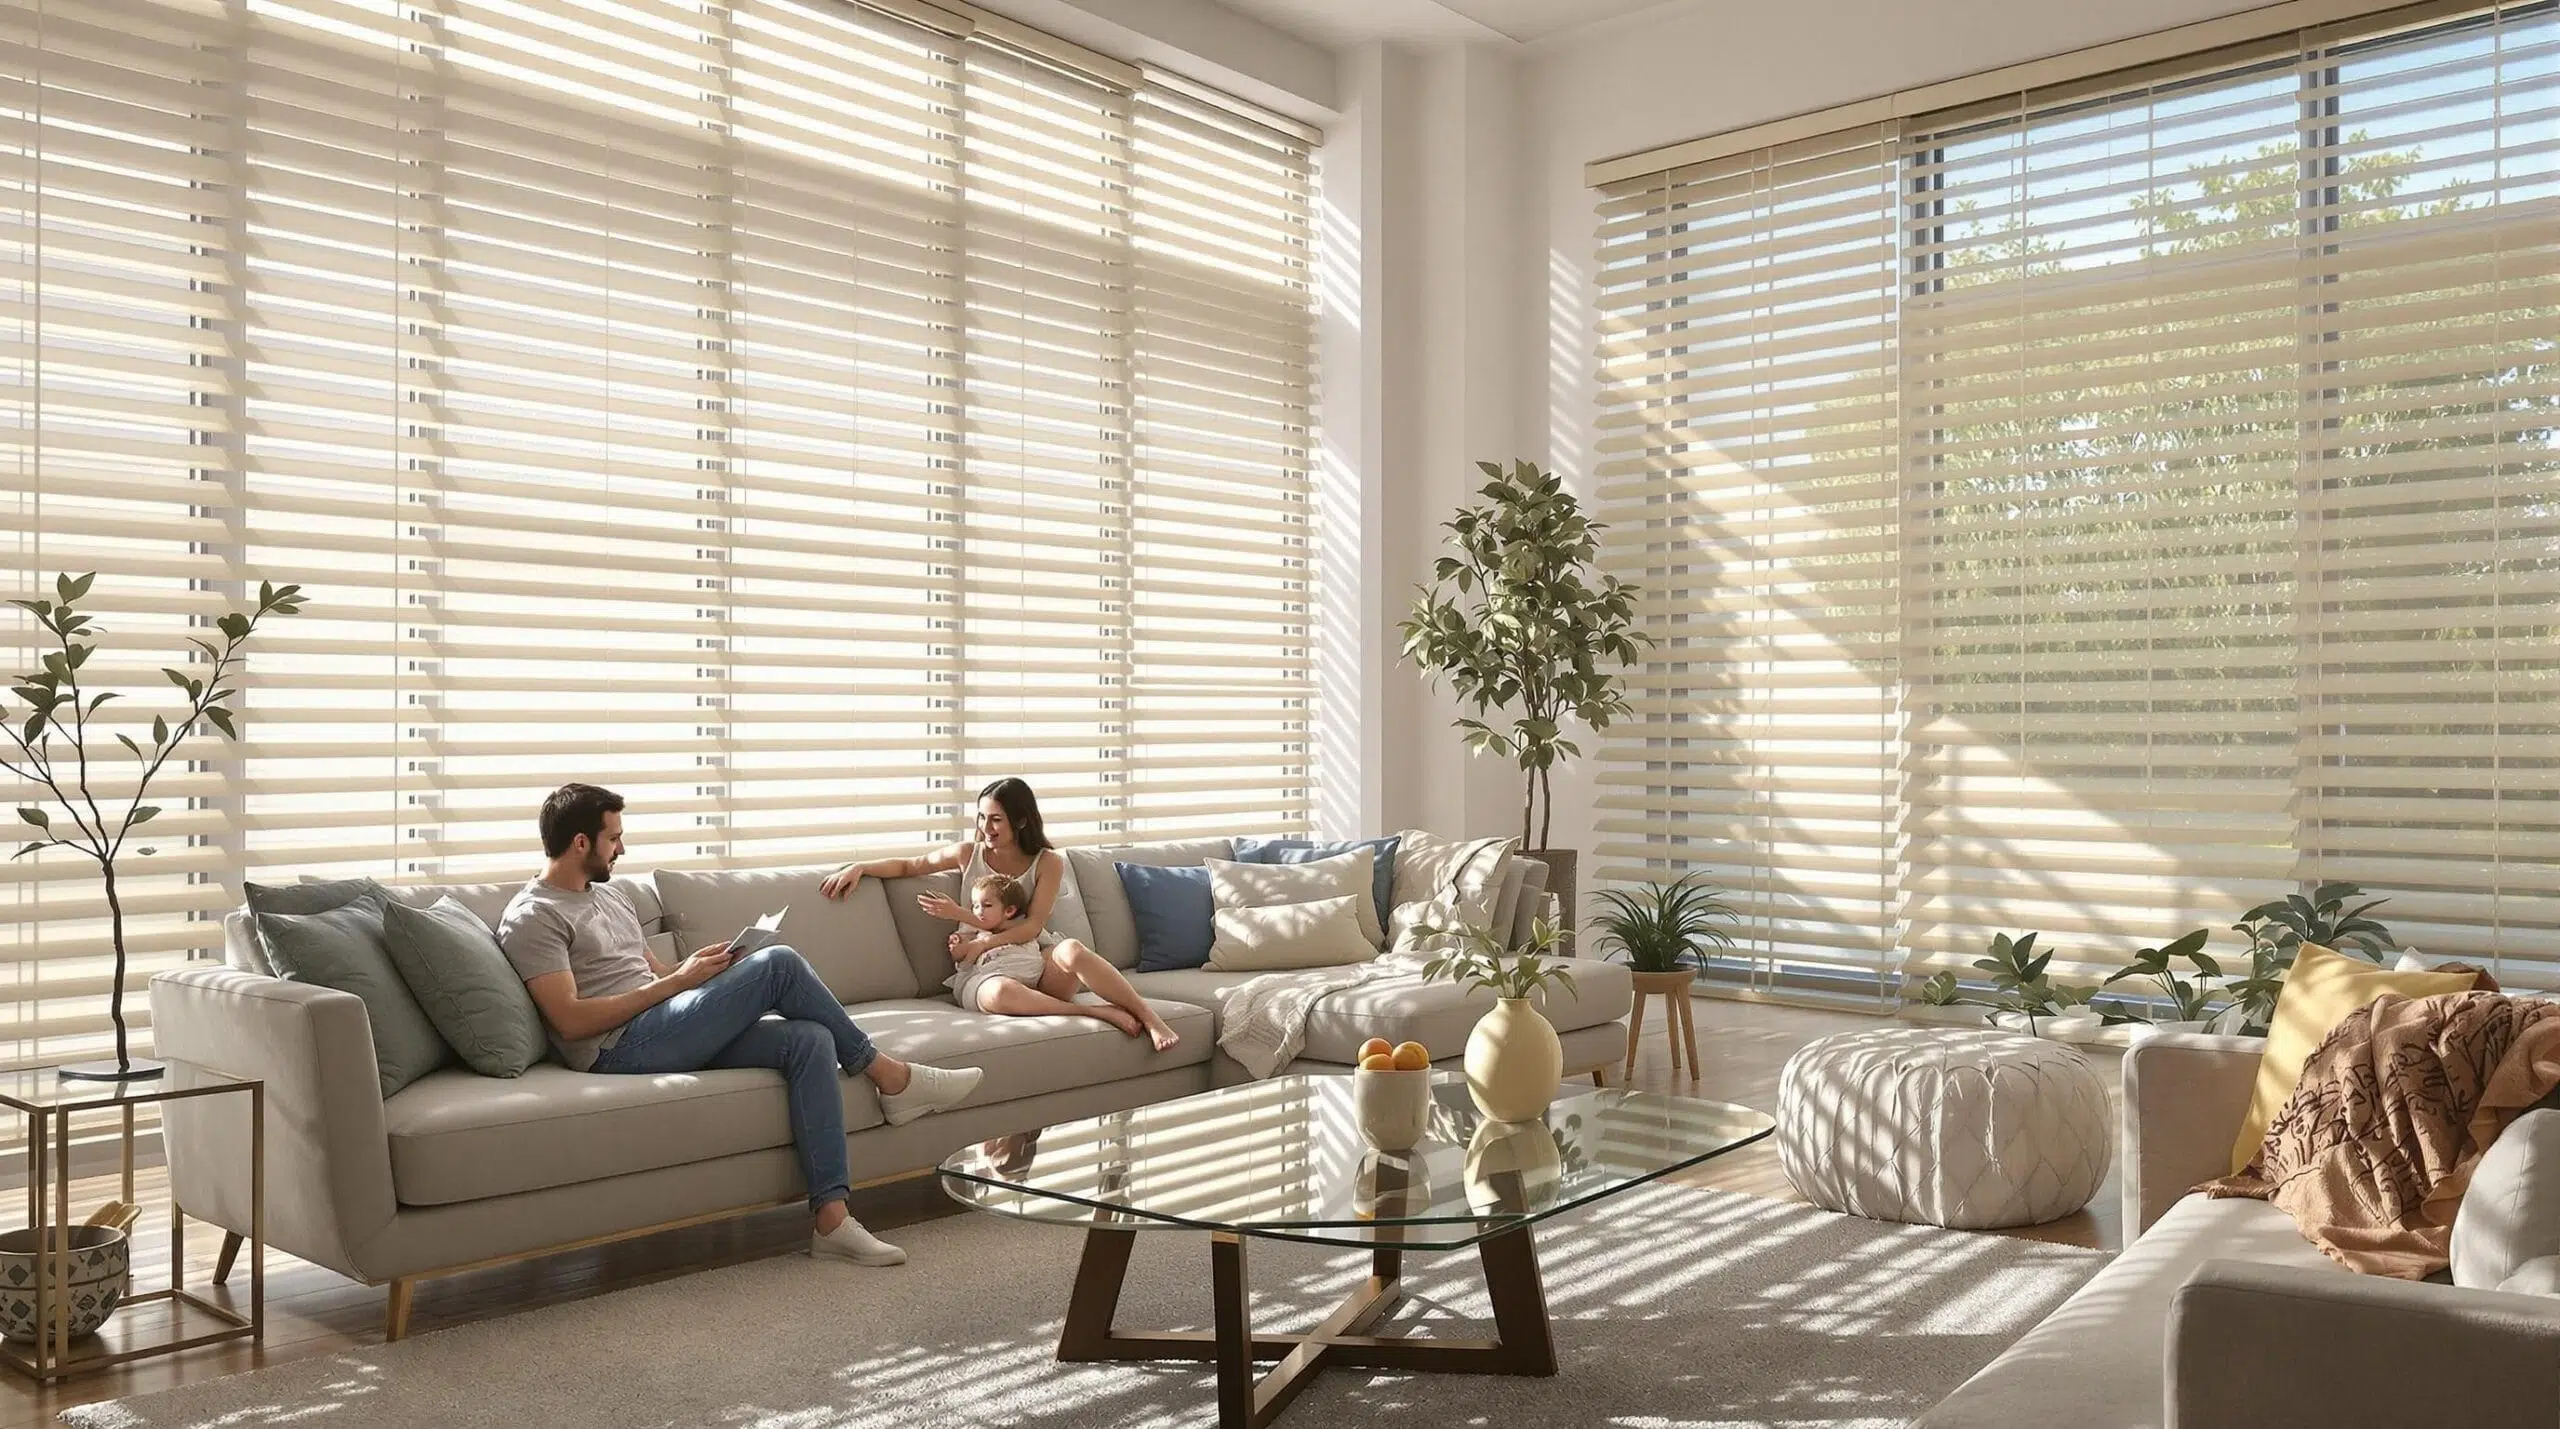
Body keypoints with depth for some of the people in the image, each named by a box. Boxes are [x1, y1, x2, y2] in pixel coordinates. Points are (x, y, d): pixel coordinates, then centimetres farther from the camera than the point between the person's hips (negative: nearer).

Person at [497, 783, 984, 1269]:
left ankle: (832, 1218, -21)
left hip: (670, 1032, 9)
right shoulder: (532, 918, -5)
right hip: (621, 1048, -9)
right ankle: (889, 1075, -3)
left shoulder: (608, 895, 25)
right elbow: (570, 1021, -15)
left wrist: (702, 967, 4)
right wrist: (680, 980, -13)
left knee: (810, 1039, -16)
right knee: (779, 963, -20)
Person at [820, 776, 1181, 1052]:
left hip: (1036, 959, 0)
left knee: (1072, 950, -39)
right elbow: (908, 866, 22)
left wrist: (963, 916, -12)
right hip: (982, 970, 0)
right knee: (999, 994, -41)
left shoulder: (1047, 862, 5)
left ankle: (1150, 1017, -37)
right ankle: (1100, 1013, -36)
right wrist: (859, 867, 6)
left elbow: (1031, 928, -4)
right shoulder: (969, 854, 12)